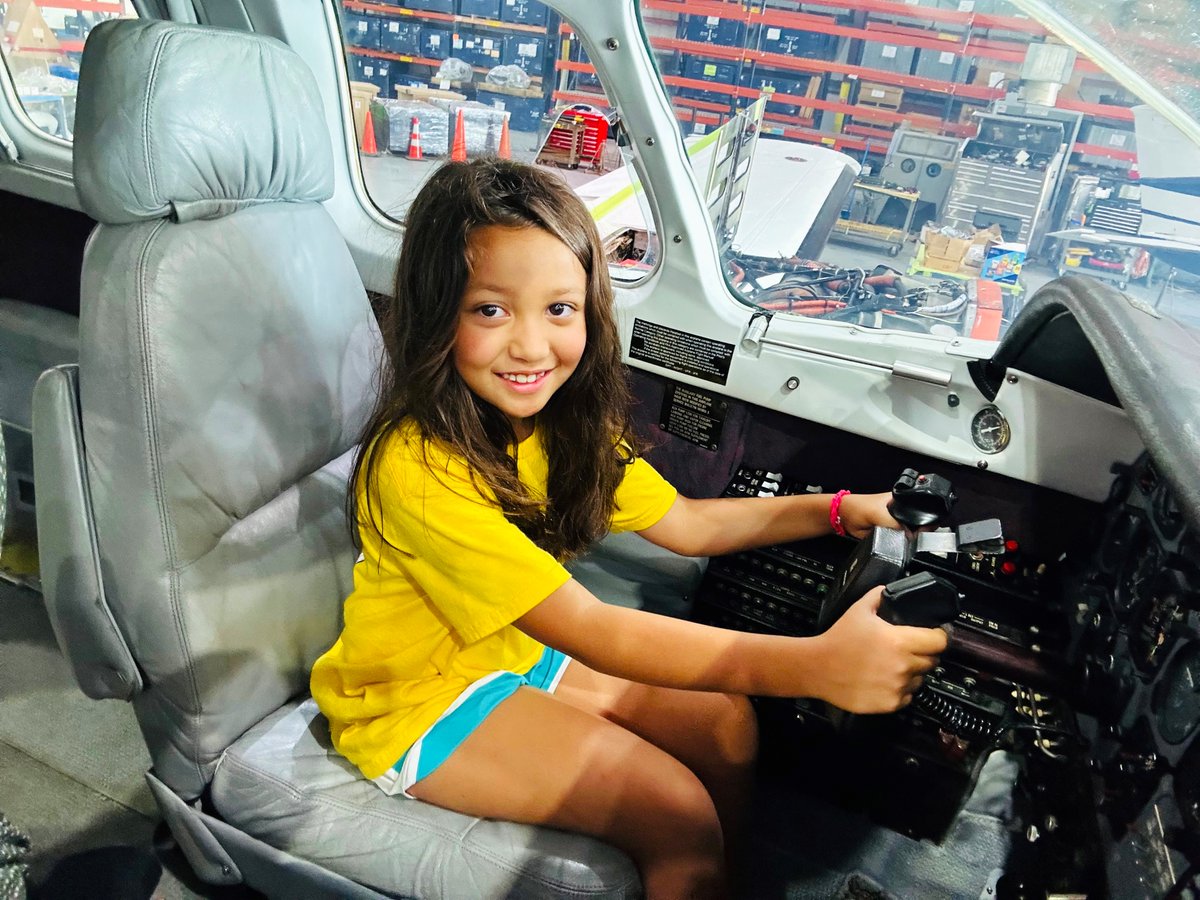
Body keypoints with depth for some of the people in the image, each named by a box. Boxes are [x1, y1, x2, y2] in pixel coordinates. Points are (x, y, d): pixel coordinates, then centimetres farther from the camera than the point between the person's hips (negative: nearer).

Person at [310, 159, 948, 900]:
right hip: (420, 700, -7)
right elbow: (587, 629, -35)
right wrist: (813, 664, -41)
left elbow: (685, 524, 1)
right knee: (678, 813, -15)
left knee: (727, 725, 1)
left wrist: (845, 510, -7)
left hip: (516, 649, 7)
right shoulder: (417, 467, -32)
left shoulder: (568, 423, -6)